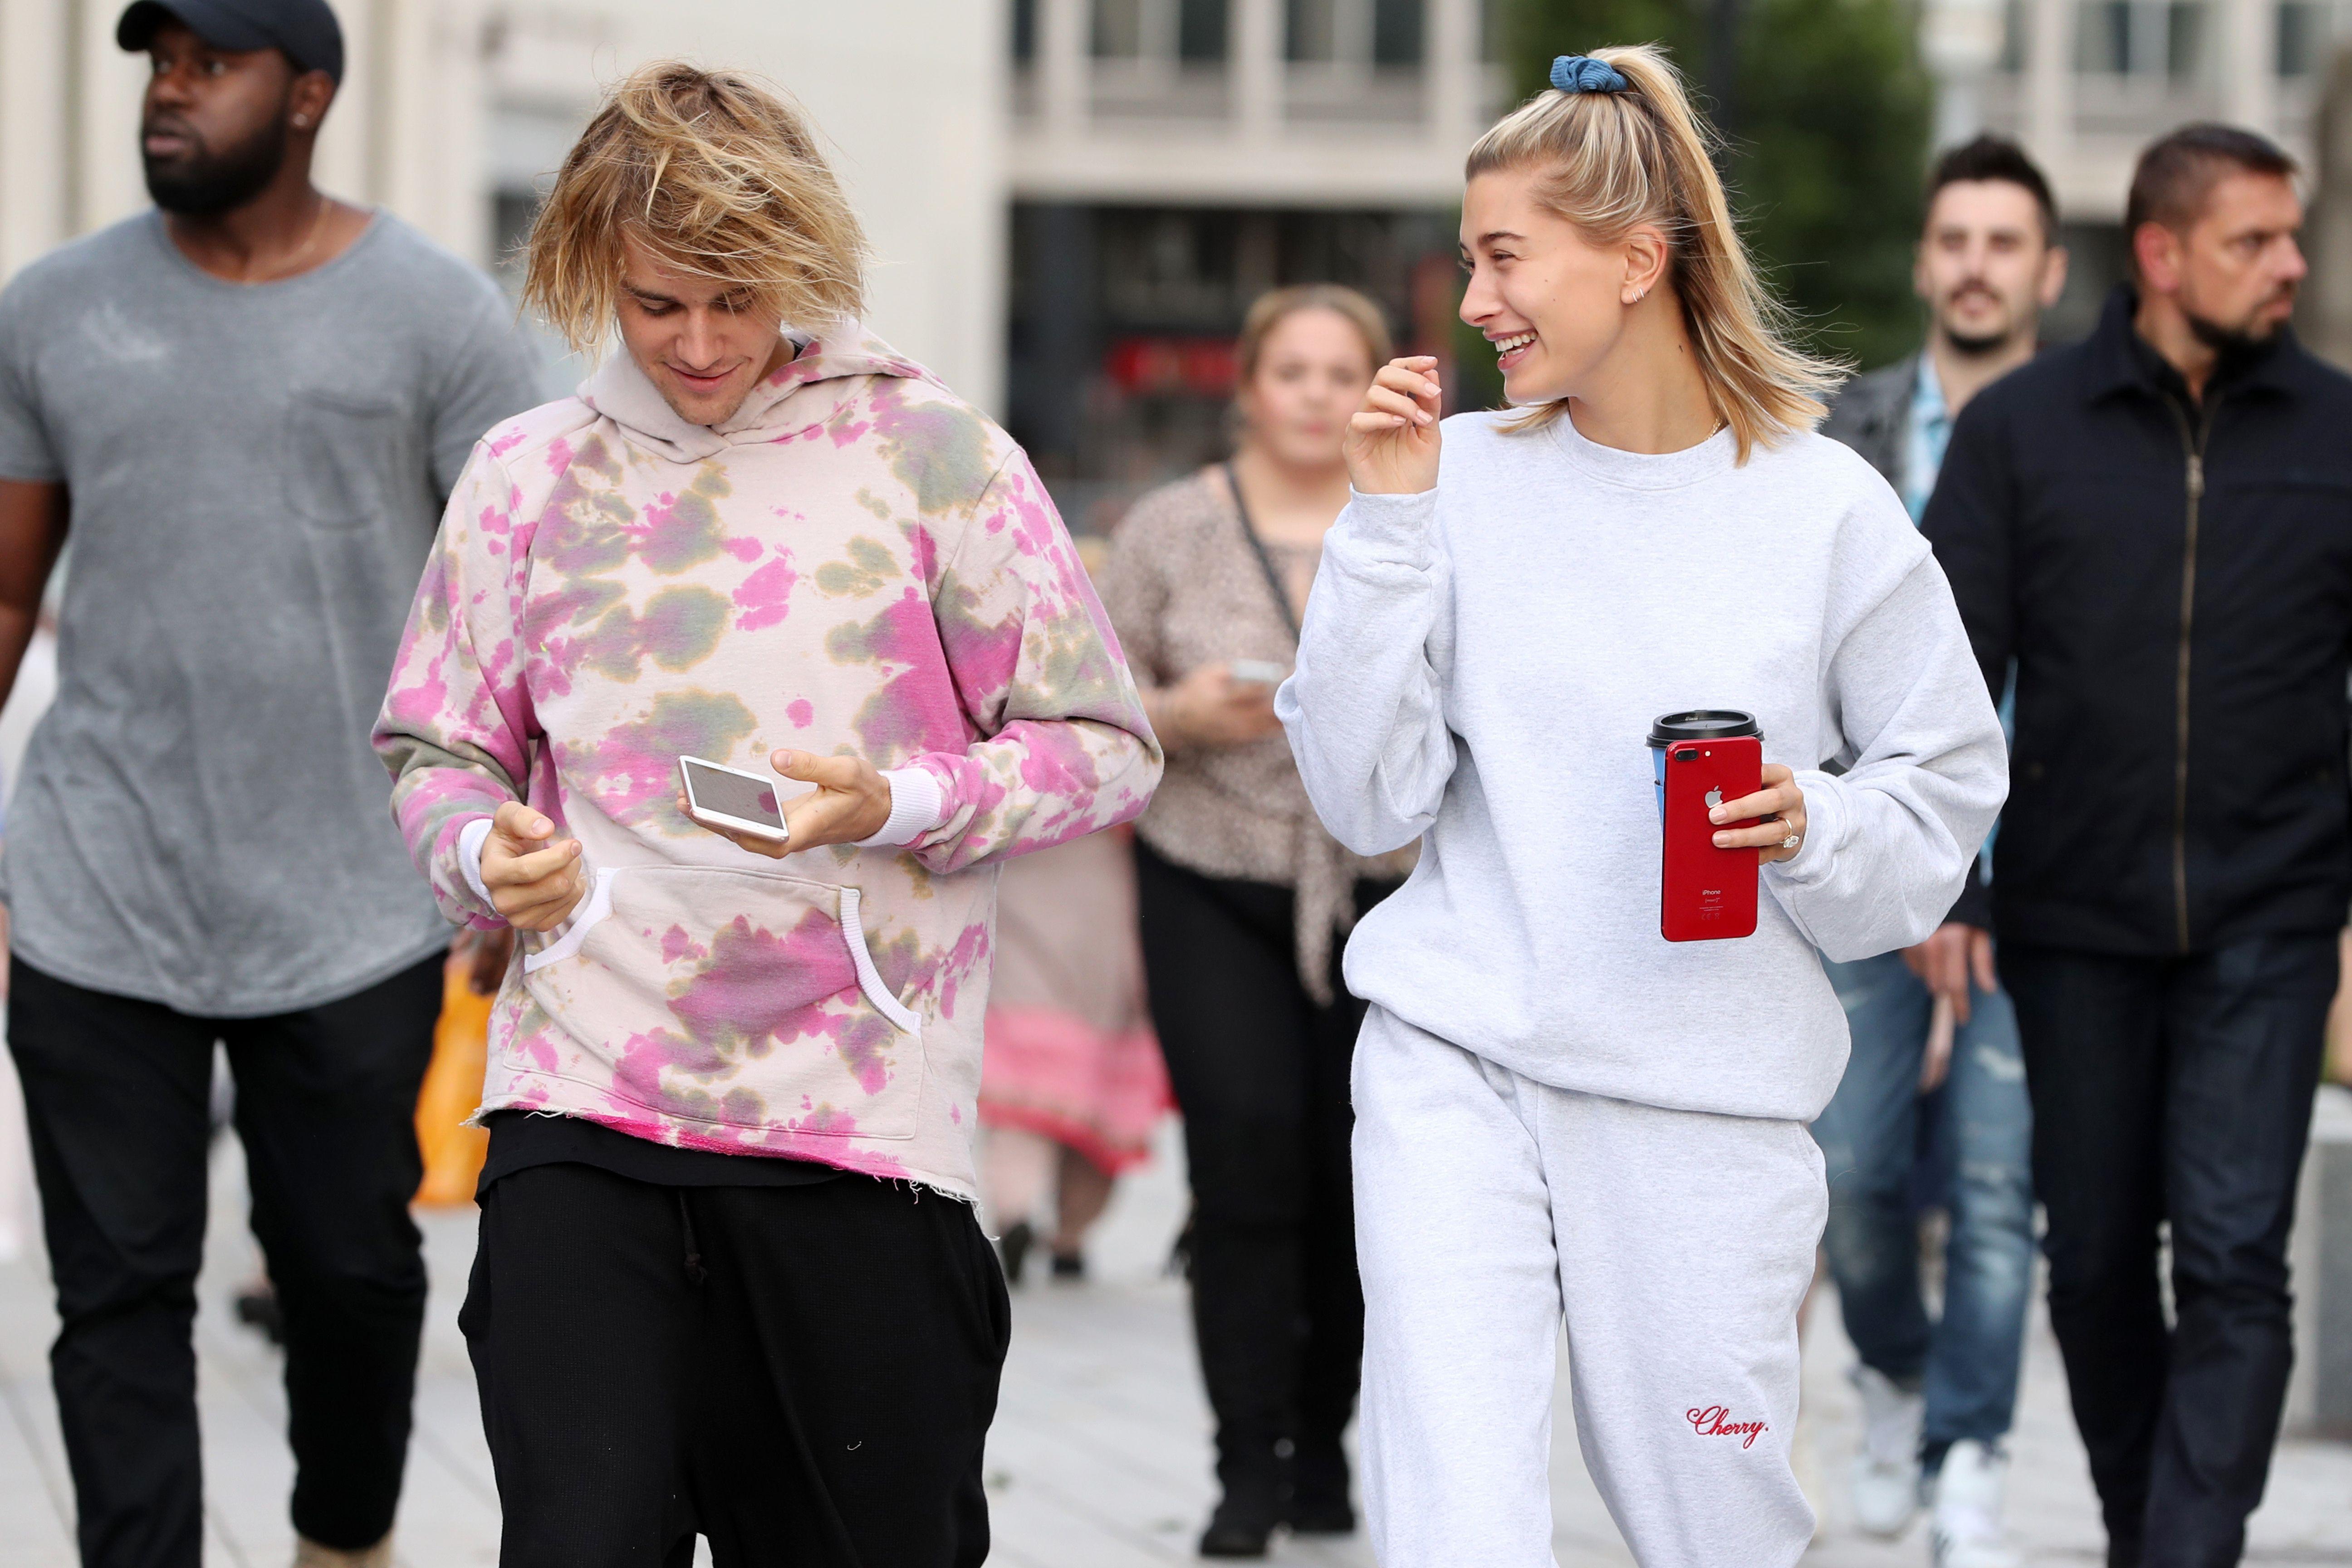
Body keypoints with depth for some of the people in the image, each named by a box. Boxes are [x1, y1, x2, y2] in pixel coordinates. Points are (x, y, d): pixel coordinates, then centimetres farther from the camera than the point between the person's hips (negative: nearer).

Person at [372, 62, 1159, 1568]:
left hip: (860, 1114, -1)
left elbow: (1106, 748, 3)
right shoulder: (530, 474, 9)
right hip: (581, 1102, 1)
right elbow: (437, 754, 17)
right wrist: (485, 849, -6)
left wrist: (898, 806, -14)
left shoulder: (929, 453, 2)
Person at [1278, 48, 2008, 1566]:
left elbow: (1949, 788, 6)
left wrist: (1813, 829, -14)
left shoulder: (1823, 507, -1)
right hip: (1455, 1064, 0)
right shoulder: (1468, 478, 2)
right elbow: (1370, 795, 1)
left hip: (1708, 1096, 0)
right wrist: (1390, 521, -5)